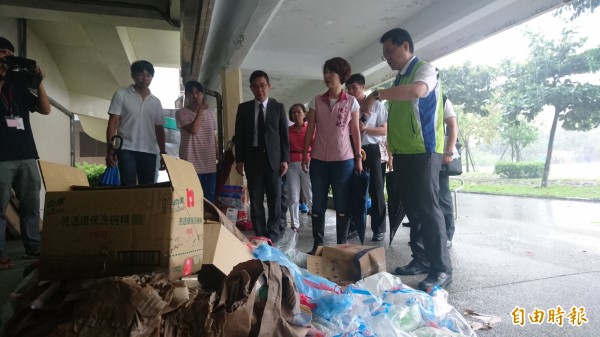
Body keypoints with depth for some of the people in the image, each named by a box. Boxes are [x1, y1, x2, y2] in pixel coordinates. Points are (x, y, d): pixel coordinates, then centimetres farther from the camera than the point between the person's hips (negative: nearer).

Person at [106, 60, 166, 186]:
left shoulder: (156, 101, 14)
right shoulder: (121, 95, 4)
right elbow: (113, 123, -1)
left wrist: (163, 152, 10)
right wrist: (110, 149, -11)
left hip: (149, 152, 3)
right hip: (126, 149, -3)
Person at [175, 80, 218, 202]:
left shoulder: (210, 114, 13)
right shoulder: (181, 113, -1)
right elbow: (193, 129, -17)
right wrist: (200, 110, -8)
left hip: (209, 164, 5)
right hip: (191, 164, -4)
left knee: (210, 198, 7)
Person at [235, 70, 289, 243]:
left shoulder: (278, 107, 5)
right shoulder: (243, 108, 8)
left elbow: (284, 135, 3)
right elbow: (239, 135, 7)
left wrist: (284, 159, -4)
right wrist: (239, 159, 0)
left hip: (273, 158, -1)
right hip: (252, 158, 1)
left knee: (275, 199, 2)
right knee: (255, 200, 5)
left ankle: (273, 236, 12)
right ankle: (260, 236, 14)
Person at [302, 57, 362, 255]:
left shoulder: (351, 102, 3)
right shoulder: (316, 101, 7)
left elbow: (355, 131, 4)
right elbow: (310, 130, 7)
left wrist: (358, 158, 0)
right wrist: (304, 155, 2)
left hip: (343, 160, -2)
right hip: (318, 160, 2)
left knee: (342, 204, 3)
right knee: (318, 204, 5)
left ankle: (342, 245, 12)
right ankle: (317, 244, 14)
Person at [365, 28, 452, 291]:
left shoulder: (425, 69, -4)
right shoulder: (399, 79, 21)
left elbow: (418, 90, -29)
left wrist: (377, 94, -22)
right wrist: (392, 151, 15)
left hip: (423, 152, -8)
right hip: (403, 153, 8)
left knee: (428, 209, -9)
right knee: (411, 209, 10)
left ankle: (442, 269, 0)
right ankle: (422, 259, 21)